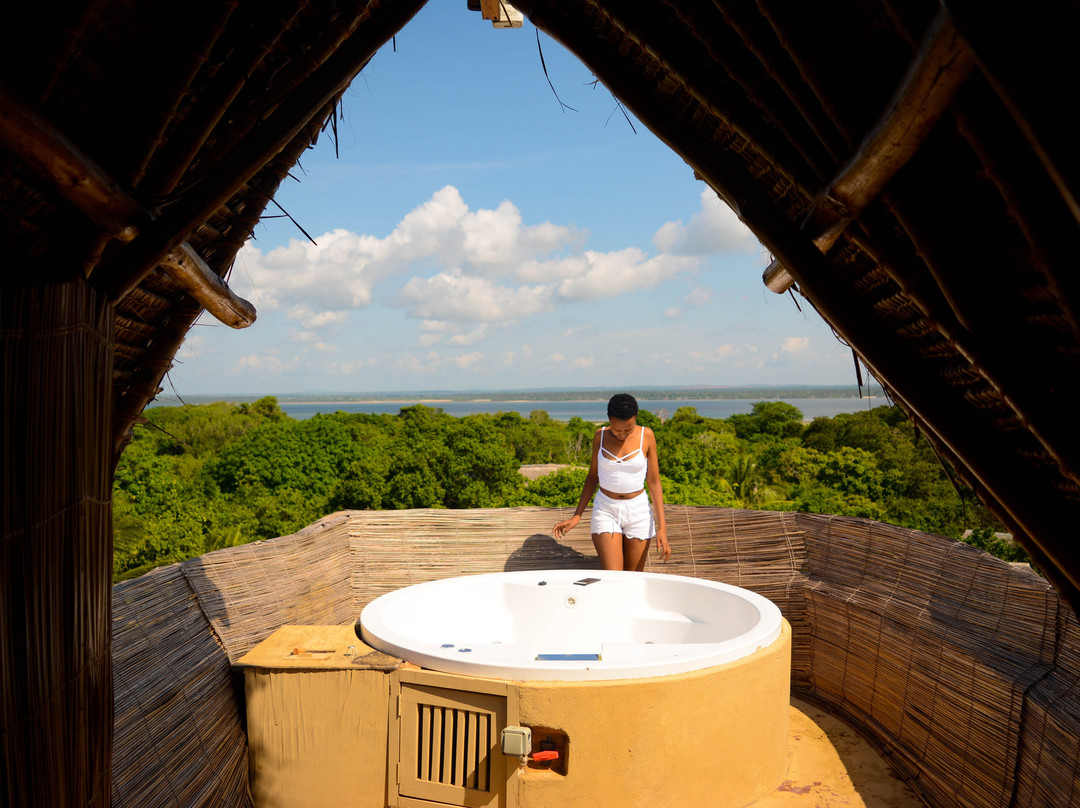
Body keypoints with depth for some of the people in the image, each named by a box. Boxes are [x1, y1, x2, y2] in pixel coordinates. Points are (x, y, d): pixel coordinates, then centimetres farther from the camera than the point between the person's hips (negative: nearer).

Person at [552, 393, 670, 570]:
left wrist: (661, 527, -7)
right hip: (605, 510, 0)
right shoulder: (600, 435, -2)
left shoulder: (646, 436, -5)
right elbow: (593, 476, 8)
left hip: (638, 510, 0)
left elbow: (654, 482, -2)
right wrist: (577, 516, 4)